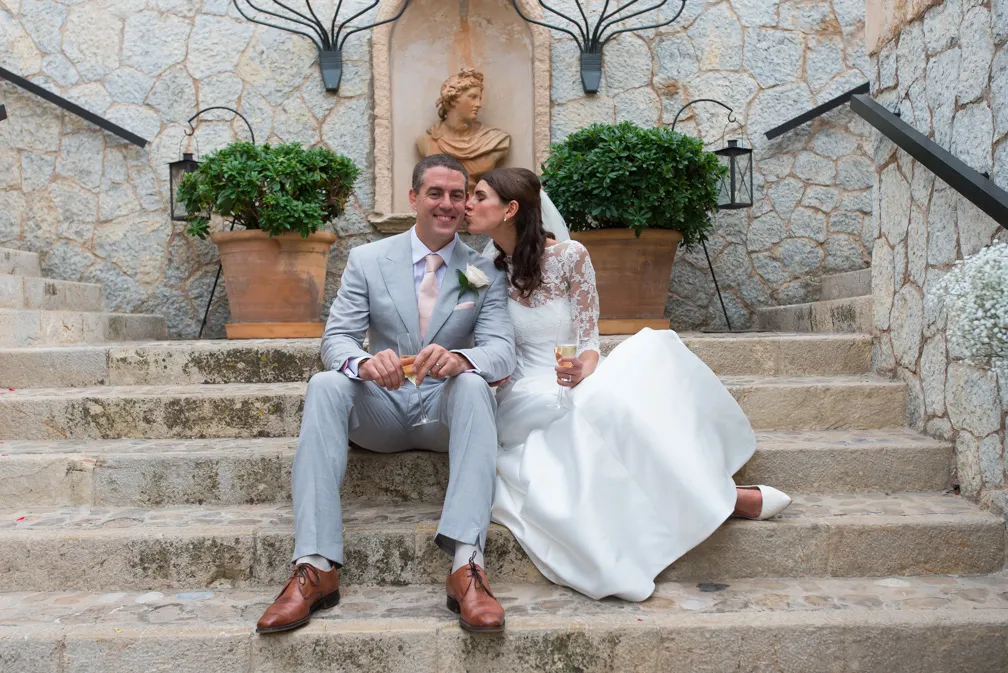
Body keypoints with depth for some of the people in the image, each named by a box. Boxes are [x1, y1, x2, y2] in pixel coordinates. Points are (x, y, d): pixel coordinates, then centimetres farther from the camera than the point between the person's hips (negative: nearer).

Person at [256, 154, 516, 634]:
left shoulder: (486, 273, 5)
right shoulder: (366, 260, 6)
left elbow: (502, 350, -8)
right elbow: (336, 338, -3)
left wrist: (459, 358, -34)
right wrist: (365, 362, -29)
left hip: (445, 410, -1)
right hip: (381, 408, 1)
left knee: (473, 384, -34)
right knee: (324, 384, -29)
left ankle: (466, 566, -44)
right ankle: (316, 567, -35)